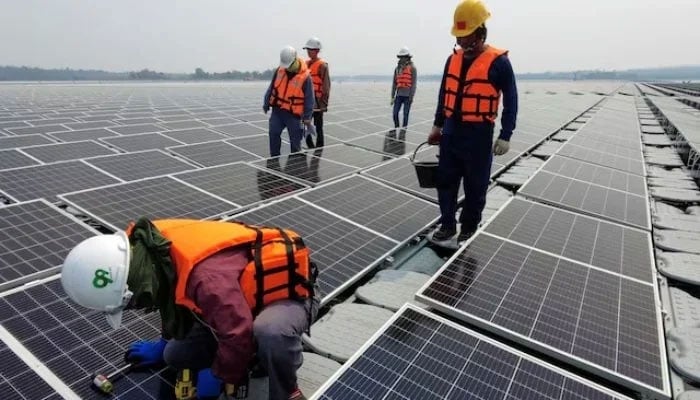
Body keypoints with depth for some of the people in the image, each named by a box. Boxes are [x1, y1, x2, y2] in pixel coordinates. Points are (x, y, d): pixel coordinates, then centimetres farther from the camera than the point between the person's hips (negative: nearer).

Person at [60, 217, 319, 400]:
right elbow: (173, 296, 10)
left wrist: (218, 376, -12)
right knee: (176, 356, 7)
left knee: (270, 332, -43)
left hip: (288, 294, -8)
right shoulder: (155, 247, -12)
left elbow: (238, 334, -33)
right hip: (246, 296, 8)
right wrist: (165, 343, 24)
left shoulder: (205, 275, -42)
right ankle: (257, 348, 19)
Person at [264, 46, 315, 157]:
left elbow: (309, 98, -8)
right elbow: (271, 88, 12)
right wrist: (266, 104, 15)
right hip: (277, 110, 4)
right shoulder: (280, 70, 1)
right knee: (273, 134, 1)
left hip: (293, 114, -4)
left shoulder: (305, 76, -13)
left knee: (295, 139, 4)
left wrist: (307, 116, -8)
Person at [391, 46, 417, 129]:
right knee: (395, 113, 2)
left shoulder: (412, 68, -3)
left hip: (407, 95, -5)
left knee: (405, 114, 0)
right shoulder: (397, 68, 13)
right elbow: (394, 83, 13)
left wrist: (411, 96, -13)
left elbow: (414, 83, -7)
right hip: (399, 95, 5)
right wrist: (392, 96, 10)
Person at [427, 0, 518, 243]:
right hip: (451, 131, 6)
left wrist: (505, 136, -9)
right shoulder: (453, 59, 8)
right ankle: (447, 225, 23)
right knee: (445, 180, 9)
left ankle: (468, 228, 22)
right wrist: (437, 125, 18)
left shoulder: (498, 62, -9)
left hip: (479, 134, -5)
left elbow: (511, 101, -6)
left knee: (475, 186, 5)